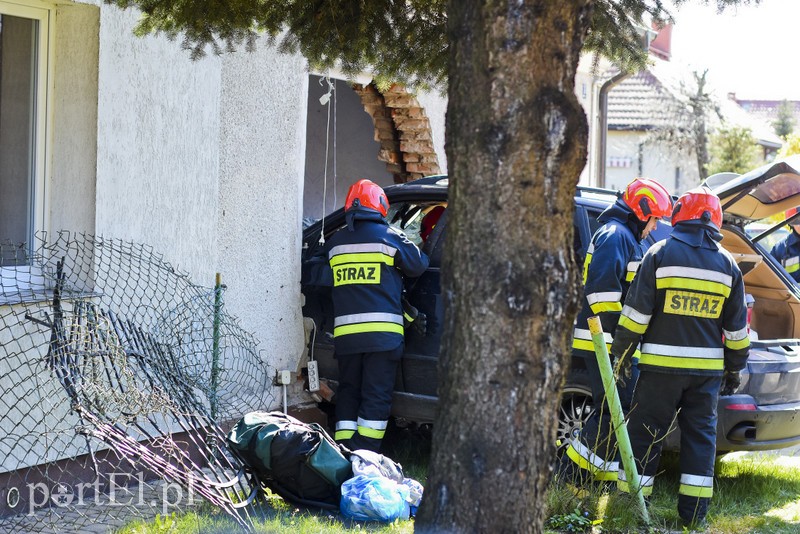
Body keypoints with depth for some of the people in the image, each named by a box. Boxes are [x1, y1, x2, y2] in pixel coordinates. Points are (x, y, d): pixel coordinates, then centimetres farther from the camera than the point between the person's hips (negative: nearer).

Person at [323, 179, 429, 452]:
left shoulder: (334, 242, 10)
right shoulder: (390, 237, -2)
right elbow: (419, 265, 6)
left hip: (345, 334, 4)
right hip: (382, 332, -4)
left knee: (348, 392, 13)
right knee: (376, 398, -1)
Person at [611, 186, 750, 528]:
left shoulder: (661, 253, -5)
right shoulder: (727, 264, 7)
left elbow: (636, 311, -8)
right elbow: (736, 327, 12)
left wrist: (621, 352, 1)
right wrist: (735, 368, 21)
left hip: (662, 365, -3)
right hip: (708, 367, 3)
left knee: (644, 434, 4)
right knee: (701, 435, 11)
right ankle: (694, 513, 11)